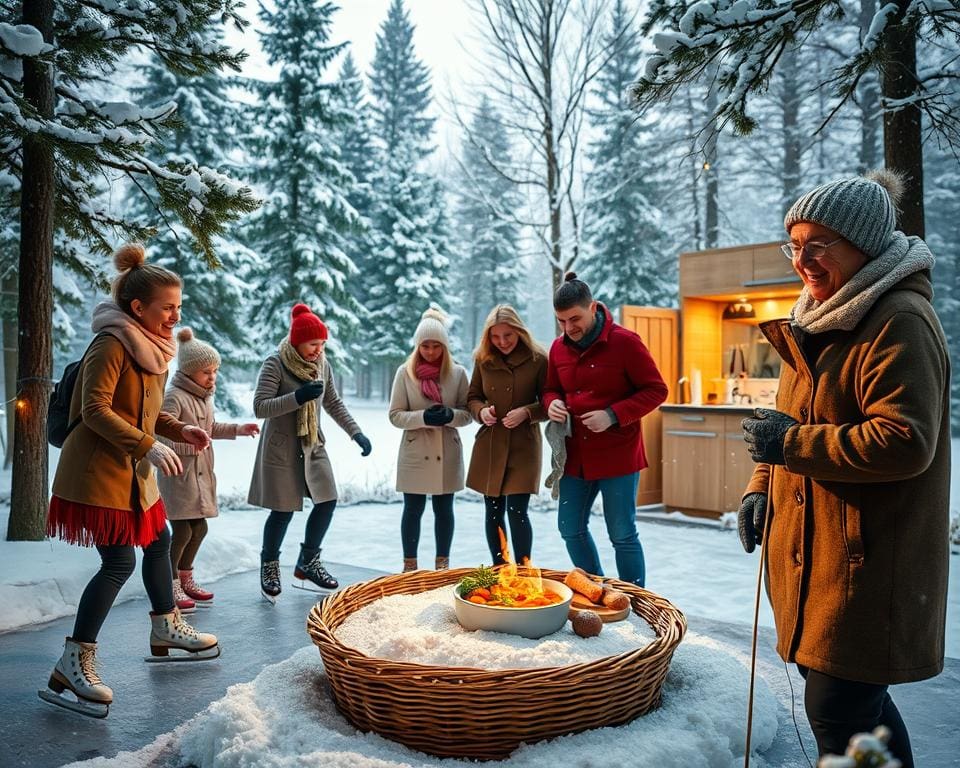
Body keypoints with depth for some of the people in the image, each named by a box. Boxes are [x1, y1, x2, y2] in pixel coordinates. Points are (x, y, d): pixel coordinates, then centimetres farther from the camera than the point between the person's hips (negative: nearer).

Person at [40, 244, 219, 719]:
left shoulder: (150, 345, 10)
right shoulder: (112, 344, -19)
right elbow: (95, 409, -24)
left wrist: (180, 430, 2)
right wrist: (148, 446, -30)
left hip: (133, 470, 10)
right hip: (99, 470, -10)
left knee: (158, 542, 18)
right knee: (119, 562, -9)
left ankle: (165, 630, 36)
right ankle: (71, 666, 2)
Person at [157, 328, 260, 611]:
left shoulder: (204, 396, 12)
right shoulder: (174, 397, -16)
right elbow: (162, 433, -24)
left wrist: (238, 429, 19)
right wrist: (190, 441, -36)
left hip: (201, 474, 9)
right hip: (179, 474, -9)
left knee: (199, 528, 14)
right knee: (182, 531, -6)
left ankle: (185, 579, 30)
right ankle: (170, 586, 10)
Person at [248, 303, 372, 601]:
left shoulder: (322, 364, 4)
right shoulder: (275, 365, -13)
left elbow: (333, 404, 14)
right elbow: (260, 407, -17)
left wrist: (356, 433, 6)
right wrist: (298, 397, -28)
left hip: (313, 445, 6)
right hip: (281, 448, -6)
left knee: (327, 501, 2)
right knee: (284, 510, -2)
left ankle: (307, 563, 21)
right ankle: (269, 567, 22)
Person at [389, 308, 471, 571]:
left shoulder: (458, 373, -1)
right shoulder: (405, 372, -3)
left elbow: (468, 413, 3)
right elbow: (395, 415, -3)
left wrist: (450, 415, -19)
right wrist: (424, 417, -20)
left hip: (447, 453, 1)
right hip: (415, 453, -1)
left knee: (444, 509, 12)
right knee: (413, 510, 8)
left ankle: (442, 565, 25)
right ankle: (410, 566, 21)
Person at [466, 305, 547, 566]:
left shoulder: (538, 359, -7)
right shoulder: (483, 359, 3)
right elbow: (472, 397, 14)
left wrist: (527, 412, -18)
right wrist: (481, 411, -7)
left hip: (523, 446, -4)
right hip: (489, 446, 4)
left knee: (517, 511, -7)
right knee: (493, 512, 11)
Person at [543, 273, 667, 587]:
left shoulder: (624, 342, -12)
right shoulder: (559, 347, 6)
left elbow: (656, 390, -9)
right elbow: (551, 389, 20)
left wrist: (613, 415, -19)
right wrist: (552, 403, -4)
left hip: (617, 455, -6)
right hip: (575, 456, 6)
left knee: (622, 535, 3)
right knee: (571, 529, 13)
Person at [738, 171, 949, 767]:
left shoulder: (900, 322, -16)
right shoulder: (824, 320, 13)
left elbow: (904, 443, -26)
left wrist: (789, 444, -20)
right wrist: (762, 486, 7)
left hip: (868, 564, -9)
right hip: (818, 554, 9)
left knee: (838, 715, -2)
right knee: (857, 702, 22)